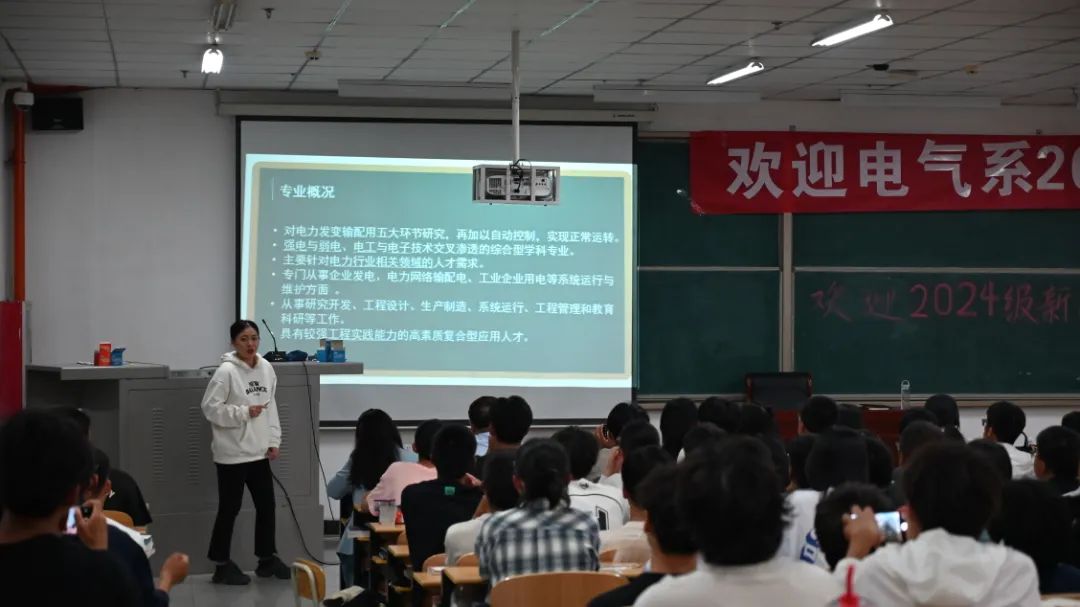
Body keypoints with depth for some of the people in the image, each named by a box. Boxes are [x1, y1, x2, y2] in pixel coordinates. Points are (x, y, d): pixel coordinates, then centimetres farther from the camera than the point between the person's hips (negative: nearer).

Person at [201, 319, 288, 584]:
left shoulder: (266, 368, 6)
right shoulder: (226, 371, -14)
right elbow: (210, 407, -16)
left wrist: (274, 440, 8)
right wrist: (244, 412, -19)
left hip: (259, 452, 7)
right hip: (233, 453, -7)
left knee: (266, 504, 14)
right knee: (230, 509, 2)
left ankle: (267, 559, 28)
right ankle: (223, 565, 12)